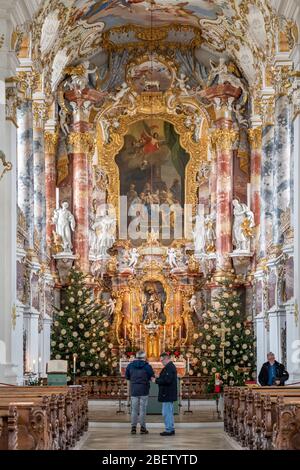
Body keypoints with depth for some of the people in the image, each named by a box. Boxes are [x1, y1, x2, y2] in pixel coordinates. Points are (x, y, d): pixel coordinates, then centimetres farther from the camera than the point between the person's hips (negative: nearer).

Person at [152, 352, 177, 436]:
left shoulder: (169, 367, -17)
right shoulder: (172, 366, 17)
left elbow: (167, 380, -26)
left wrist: (156, 380, -16)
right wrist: (158, 379, 8)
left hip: (167, 394, -11)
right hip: (170, 394, 11)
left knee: (166, 412, -7)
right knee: (170, 412, 15)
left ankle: (169, 430, -4)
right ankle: (171, 429, 21)